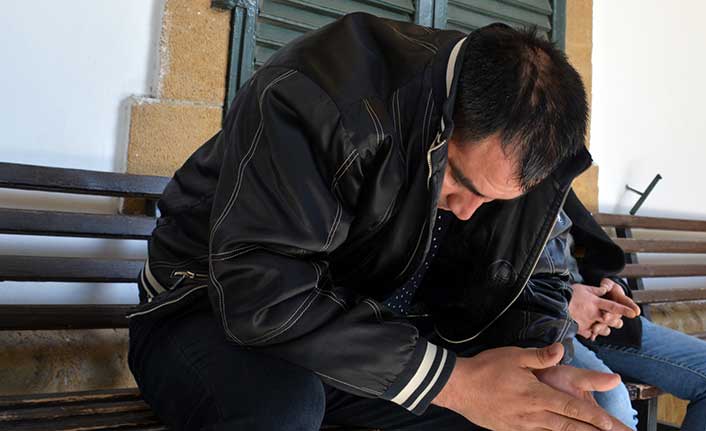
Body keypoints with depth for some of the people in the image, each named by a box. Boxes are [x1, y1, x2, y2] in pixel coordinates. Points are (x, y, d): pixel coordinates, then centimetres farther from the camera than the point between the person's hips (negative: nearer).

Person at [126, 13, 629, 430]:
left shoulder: (503, 142, -8)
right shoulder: (317, 93, -30)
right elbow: (262, 293, -35)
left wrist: (539, 373, -21)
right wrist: (454, 380, -35)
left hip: (353, 323, 4)